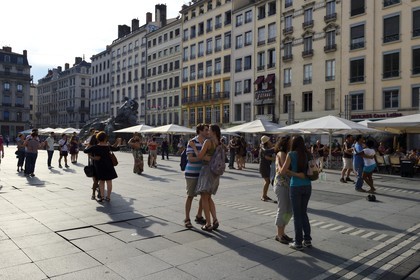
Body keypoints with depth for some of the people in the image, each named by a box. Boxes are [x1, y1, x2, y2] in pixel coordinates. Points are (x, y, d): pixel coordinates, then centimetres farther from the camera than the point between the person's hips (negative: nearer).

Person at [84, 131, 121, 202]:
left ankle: (102, 197, 12)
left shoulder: (94, 147, -11)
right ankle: (108, 197, 11)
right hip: (108, 166, -1)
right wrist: (119, 142, 26)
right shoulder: (108, 147, -8)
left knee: (101, 181, 15)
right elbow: (117, 148, 8)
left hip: (99, 166, 1)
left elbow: (85, 151, -4)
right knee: (109, 181, 9)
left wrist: (88, 146, 16)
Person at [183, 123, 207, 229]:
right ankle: (187, 219, 15)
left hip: (203, 173, 6)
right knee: (190, 196, 2)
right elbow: (190, 158, -18)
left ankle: (199, 216, 28)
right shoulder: (192, 142, -12)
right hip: (192, 173, -6)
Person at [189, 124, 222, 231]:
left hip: (207, 170, -8)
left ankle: (208, 224, -1)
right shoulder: (219, 143, 10)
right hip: (216, 171, 8)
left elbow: (200, 156, -13)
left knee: (204, 197, -1)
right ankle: (215, 220, 8)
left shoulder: (208, 141, -12)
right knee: (208, 197, 17)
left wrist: (193, 146, -2)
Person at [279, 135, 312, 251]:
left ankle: (298, 243, 13)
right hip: (307, 186, 5)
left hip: (296, 187, -5)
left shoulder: (291, 154, -8)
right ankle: (307, 240, 23)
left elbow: (282, 171, -7)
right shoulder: (307, 155, 6)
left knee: (297, 215, 5)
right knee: (304, 213, 19)